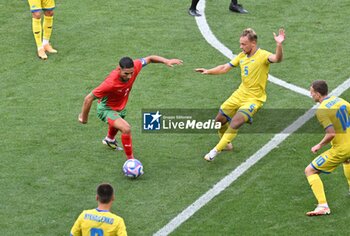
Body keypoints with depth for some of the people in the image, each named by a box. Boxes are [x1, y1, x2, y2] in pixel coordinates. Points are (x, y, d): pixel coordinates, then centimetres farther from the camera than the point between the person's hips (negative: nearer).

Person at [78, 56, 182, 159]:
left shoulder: (133, 68, -30)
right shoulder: (110, 83, -44)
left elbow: (149, 59, -11)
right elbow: (89, 98, -33)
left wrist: (166, 61, -24)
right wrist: (84, 117, -21)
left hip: (120, 107, 7)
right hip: (106, 109, -7)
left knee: (118, 124, 37)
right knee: (126, 129, -29)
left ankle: (109, 139, 72)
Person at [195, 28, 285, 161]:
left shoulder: (262, 55, -18)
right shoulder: (242, 56, 4)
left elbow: (277, 59, -39)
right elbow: (225, 68, 13)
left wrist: (279, 45, -57)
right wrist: (208, 71, 0)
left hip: (254, 99, -8)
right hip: (240, 94, 8)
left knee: (234, 124, -22)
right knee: (219, 120, 14)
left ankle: (216, 150, -7)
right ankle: (226, 144, 41)